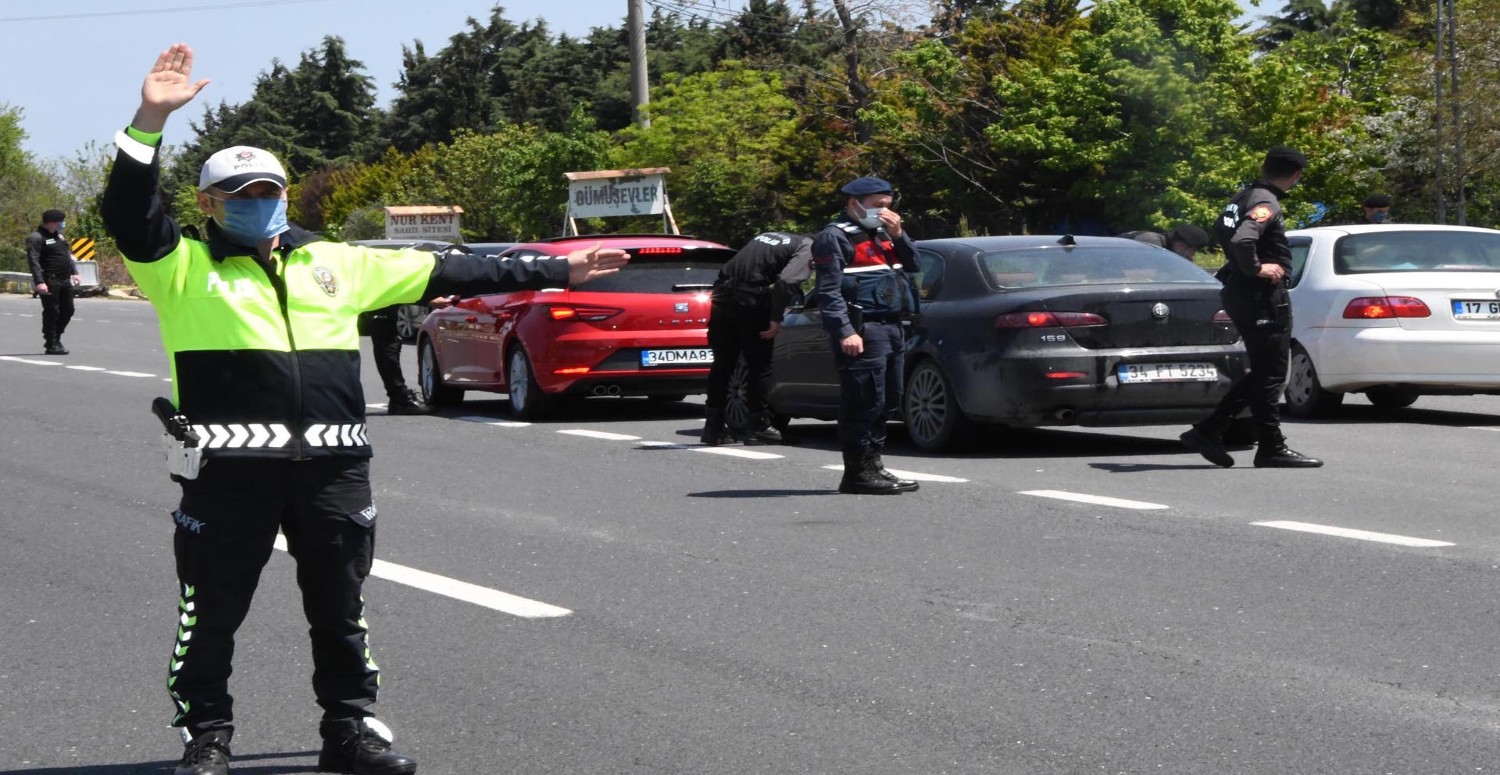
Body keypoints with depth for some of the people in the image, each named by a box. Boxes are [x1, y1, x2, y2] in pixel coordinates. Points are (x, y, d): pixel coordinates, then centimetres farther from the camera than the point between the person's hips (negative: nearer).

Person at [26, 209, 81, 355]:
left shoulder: (58, 235, 17)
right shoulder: (36, 238, -10)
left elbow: (68, 254, 26)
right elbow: (33, 261, -17)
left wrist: (74, 272, 17)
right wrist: (39, 282, -25)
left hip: (65, 281, 8)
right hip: (50, 282, -8)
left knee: (67, 310, 10)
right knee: (51, 312, -4)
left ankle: (55, 339, 24)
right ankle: (51, 345, 3)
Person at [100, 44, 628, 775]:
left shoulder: (334, 264, 16)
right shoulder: (184, 269, 3)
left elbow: (444, 272, 18)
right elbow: (128, 214, -14)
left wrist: (555, 271, 19)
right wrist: (151, 121, -27)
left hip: (332, 468, 4)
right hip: (229, 468, -4)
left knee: (340, 608, 12)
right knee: (212, 611, 2)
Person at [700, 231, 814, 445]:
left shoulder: (770, 236, 25)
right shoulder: (806, 249, 0)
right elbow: (785, 281, -17)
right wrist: (776, 320, -13)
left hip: (723, 294, 7)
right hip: (750, 300, -7)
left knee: (722, 365, 14)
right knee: (760, 367, 5)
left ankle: (714, 427, 15)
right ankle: (757, 426, 7)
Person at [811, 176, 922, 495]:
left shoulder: (882, 234, 23)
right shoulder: (835, 237, -5)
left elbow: (912, 264, 20)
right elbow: (829, 290, -13)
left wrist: (898, 235, 4)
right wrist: (845, 332, -22)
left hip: (891, 327, 9)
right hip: (863, 331, -9)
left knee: (886, 402, 12)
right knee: (864, 402, -11)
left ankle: (872, 465, 20)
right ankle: (859, 472, -8)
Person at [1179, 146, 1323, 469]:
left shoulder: (1244, 196, 11)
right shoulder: (1266, 204, -17)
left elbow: (1222, 230, 28)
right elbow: (1242, 239, -35)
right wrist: (1255, 268, -19)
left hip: (1239, 294, 10)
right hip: (1263, 296, -10)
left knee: (1263, 373, 15)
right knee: (1269, 375, -2)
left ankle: (1207, 432, 13)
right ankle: (1272, 448, 2)